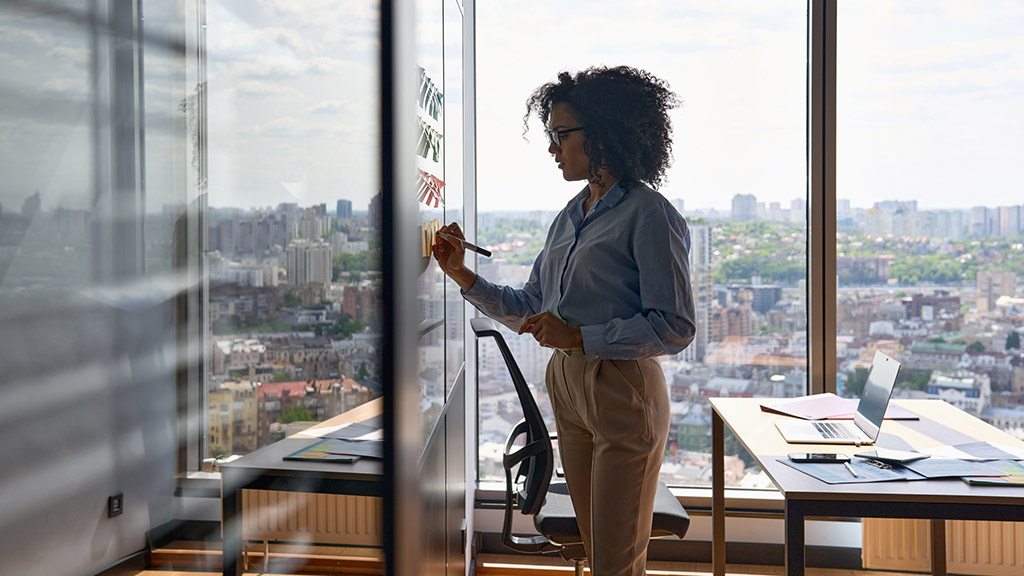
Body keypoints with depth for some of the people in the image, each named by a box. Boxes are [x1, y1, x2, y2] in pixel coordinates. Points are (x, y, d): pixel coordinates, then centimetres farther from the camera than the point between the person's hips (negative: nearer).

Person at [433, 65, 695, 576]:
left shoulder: (648, 215, -12)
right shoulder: (569, 217, 12)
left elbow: (675, 328, -17)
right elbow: (529, 310, 15)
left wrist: (578, 337, -20)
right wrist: (463, 276, 4)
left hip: (624, 392, -7)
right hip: (566, 385, 8)